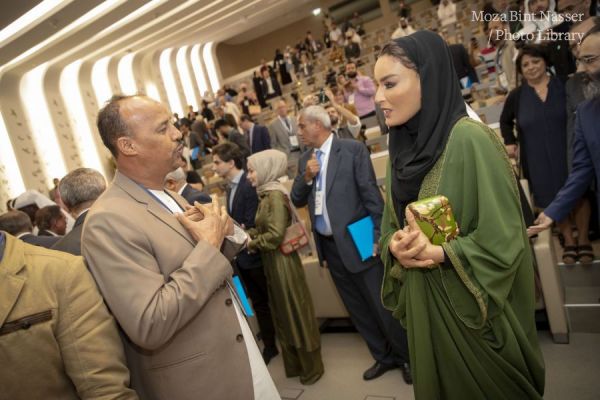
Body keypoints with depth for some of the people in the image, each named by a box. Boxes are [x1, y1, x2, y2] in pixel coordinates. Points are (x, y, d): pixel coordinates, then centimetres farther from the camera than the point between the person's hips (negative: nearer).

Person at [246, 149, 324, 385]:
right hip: (271, 263, 9)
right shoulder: (265, 195, 8)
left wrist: (251, 244, -10)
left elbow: (275, 235, -24)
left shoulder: (276, 195, -18)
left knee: (296, 311, 5)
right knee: (282, 312, 18)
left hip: (283, 261, -9)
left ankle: (311, 367, 22)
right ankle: (293, 365, 34)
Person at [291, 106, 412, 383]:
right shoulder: (305, 159, 10)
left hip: (357, 242, -6)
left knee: (383, 305, 4)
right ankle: (384, 357, 34)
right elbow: (297, 200, 9)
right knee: (357, 308, 16)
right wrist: (306, 177, -9)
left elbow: (371, 194, -11)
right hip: (329, 246, 6)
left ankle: (408, 357, 26)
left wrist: (378, 235, -14)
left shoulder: (353, 149, -9)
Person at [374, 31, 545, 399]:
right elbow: (390, 227, 7)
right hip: (425, 303, 6)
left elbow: (503, 238, -18)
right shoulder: (402, 147, 3)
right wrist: (395, 247, -14)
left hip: (473, 305, -6)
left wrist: (437, 253, -26)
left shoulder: (470, 139, -18)